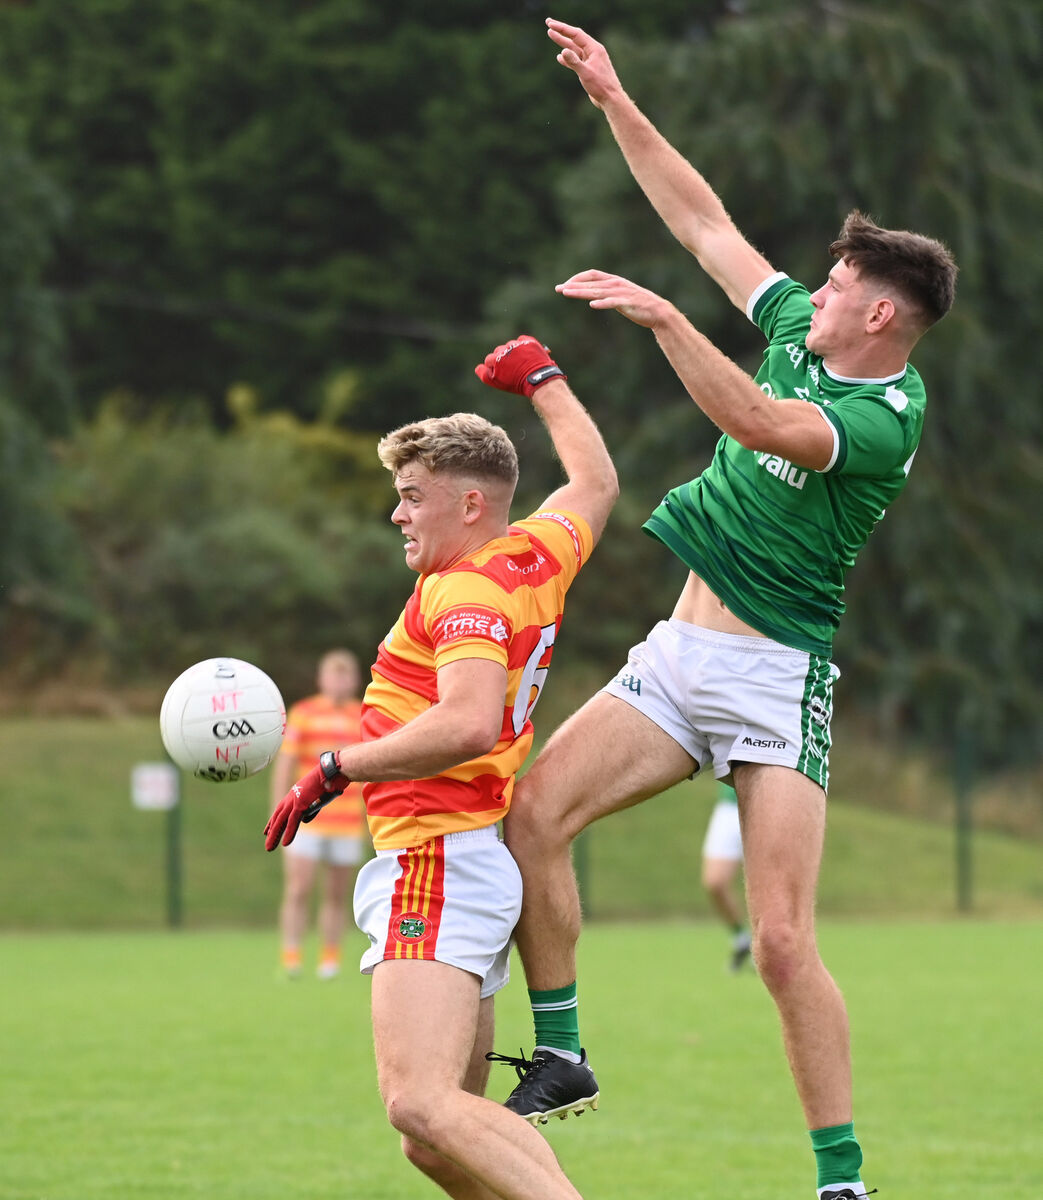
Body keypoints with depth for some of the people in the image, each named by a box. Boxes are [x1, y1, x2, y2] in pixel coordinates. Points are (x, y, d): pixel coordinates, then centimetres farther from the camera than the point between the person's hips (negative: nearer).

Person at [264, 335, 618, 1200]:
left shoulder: (470, 590, -11)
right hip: (473, 863, 10)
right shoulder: (537, 556, 15)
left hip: (439, 864, -10)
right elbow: (596, 483, 37)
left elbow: (469, 722, -28)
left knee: (422, 1106, -27)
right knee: (442, 1127, 10)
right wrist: (542, 379, 48)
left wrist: (334, 771, -21)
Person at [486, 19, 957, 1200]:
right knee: (534, 808, -11)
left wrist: (662, 316, -38)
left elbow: (752, 419, -33)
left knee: (783, 942, -13)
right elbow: (703, 220, 14)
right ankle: (559, 1056, 1)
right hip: (678, 653, 7)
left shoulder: (884, 423, -16)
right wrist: (614, 102, 12)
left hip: (775, 679, -7)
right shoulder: (796, 329, 7)